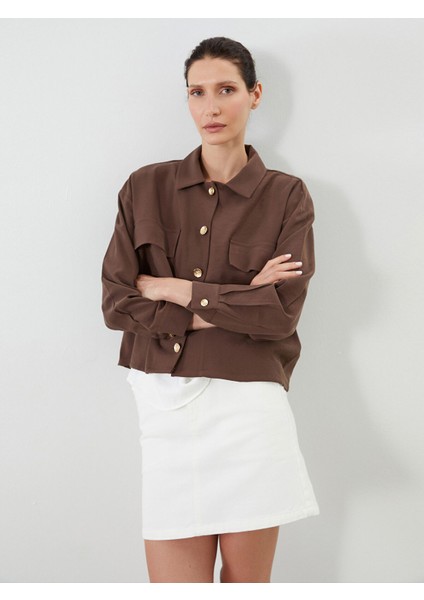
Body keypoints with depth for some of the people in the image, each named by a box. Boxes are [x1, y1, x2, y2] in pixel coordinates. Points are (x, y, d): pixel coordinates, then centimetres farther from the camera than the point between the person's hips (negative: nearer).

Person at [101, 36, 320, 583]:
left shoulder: (286, 197, 3)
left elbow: (282, 312, -9)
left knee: (246, 582, 8)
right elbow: (116, 303, 0)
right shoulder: (146, 188, 7)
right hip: (165, 408, 1)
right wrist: (227, 306, -7)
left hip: (249, 408, -1)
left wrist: (174, 290, -7)